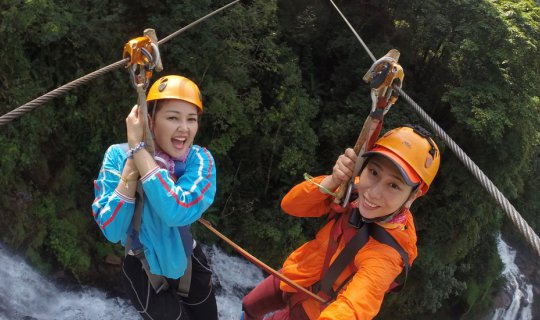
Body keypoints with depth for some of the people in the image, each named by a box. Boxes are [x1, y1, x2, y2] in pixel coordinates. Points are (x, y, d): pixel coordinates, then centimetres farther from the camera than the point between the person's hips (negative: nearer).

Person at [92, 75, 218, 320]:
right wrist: (131, 157, -31)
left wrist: (137, 147, -35)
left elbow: (177, 212, -38)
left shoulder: (200, 160, -18)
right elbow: (112, 231, -28)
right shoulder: (118, 156, -19)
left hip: (188, 265, 2)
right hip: (142, 272, -2)